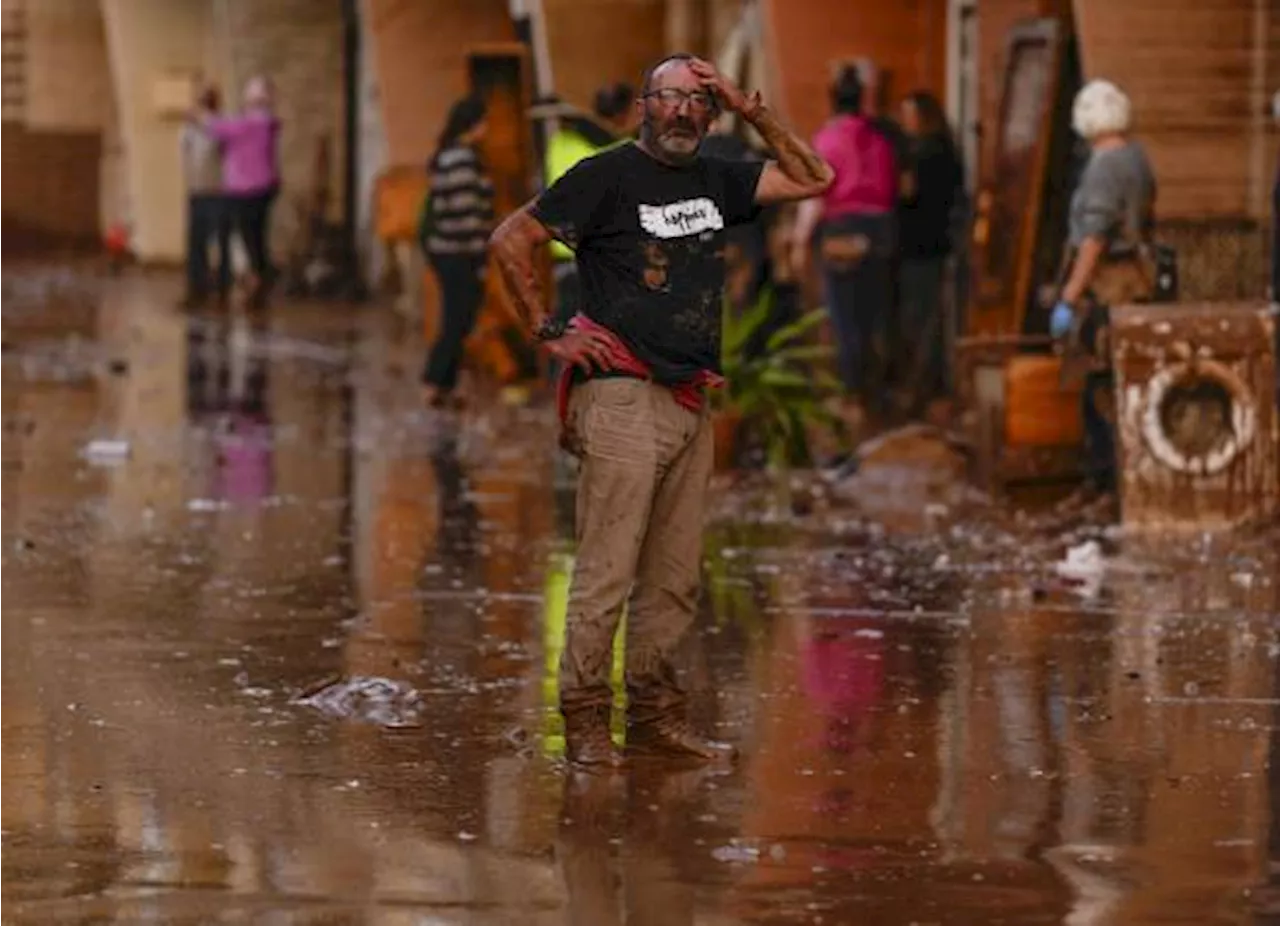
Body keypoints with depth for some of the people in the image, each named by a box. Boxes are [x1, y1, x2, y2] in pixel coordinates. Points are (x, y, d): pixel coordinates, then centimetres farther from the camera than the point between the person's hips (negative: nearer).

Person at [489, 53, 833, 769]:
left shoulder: (716, 180, 15)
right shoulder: (608, 176, -2)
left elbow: (813, 179, 16)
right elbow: (511, 241, -2)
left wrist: (751, 110, 7)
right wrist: (551, 332, -6)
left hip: (691, 406, 7)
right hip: (623, 398, -7)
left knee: (676, 578, 9)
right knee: (607, 572, -7)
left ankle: (657, 716, 16)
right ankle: (586, 721, -3)